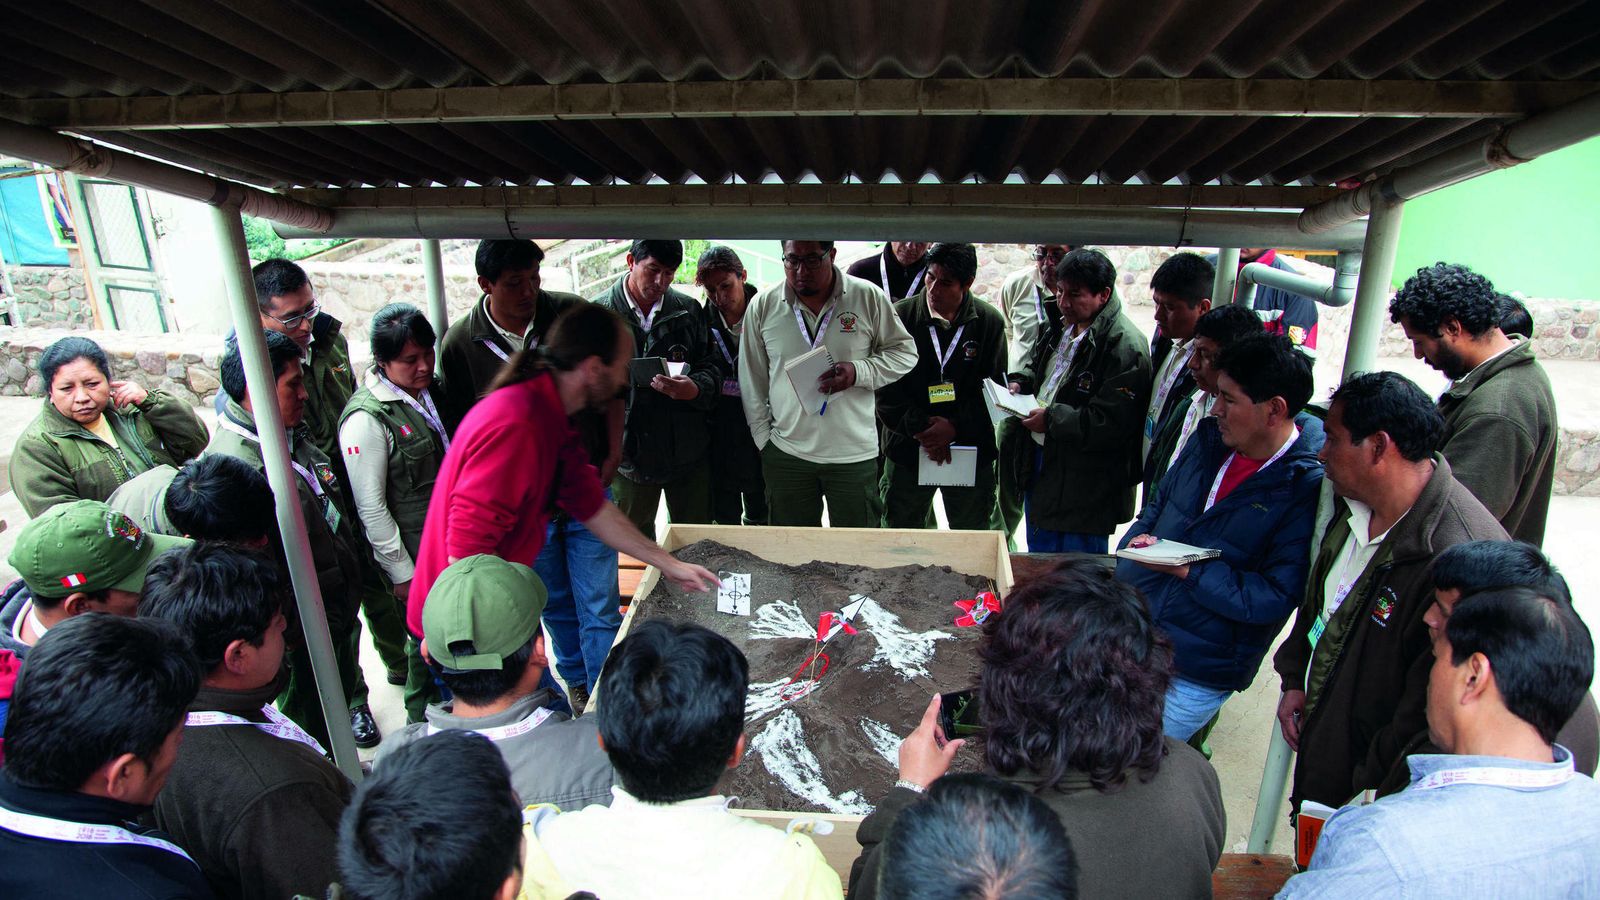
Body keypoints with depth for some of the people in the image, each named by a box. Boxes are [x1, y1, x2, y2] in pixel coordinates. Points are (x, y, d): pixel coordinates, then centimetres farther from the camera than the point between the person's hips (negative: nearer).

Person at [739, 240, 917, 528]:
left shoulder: (868, 297, -6)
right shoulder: (762, 305, -1)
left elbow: (905, 351, 3)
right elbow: (752, 380, 6)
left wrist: (858, 373, -15)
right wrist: (763, 438, 5)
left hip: (855, 454, -1)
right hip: (785, 454, 2)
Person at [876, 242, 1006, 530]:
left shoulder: (989, 321, -3)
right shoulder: (900, 316, -6)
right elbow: (886, 388, -7)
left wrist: (954, 427, -15)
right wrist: (920, 429, -15)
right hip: (907, 449, 0)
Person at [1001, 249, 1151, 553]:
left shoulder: (1125, 346, -21)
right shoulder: (1064, 326, 7)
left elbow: (1112, 425, -26)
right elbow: (1037, 369, 25)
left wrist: (1052, 419, -24)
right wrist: (1020, 385, 3)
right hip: (1038, 460, 9)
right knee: (1037, 563, 24)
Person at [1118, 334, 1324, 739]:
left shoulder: (1308, 489, -18)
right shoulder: (1211, 440, 3)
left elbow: (1276, 597, -20)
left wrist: (1188, 570, -24)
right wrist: (1139, 539, -5)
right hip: (1128, 629, 6)